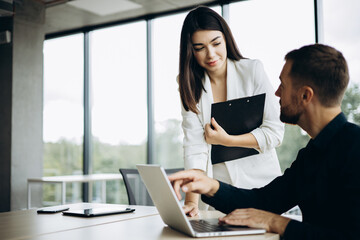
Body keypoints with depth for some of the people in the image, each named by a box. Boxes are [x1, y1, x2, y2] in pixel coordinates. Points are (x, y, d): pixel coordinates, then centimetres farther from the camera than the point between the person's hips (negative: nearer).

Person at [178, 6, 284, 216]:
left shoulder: (253, 70, -3)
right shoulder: (188, 83, -1)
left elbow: (275, 131, -6)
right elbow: (194, 145, -10)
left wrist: (226, 140, -14)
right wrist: (191, 201, -22)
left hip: (260, 182, -1)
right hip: (215, 188, 1)